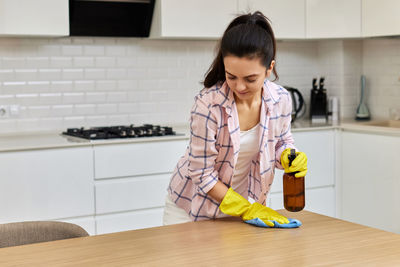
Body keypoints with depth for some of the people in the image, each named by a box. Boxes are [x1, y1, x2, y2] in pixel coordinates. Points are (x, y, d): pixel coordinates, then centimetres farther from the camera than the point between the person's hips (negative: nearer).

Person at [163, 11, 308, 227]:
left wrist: (288, 156, -15)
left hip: (244, 202, 3)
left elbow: (282, 141, 7)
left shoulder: (281, 100, -14)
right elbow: (203, 175, -21)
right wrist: (246, 209, -21)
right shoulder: (208, 105, -27)